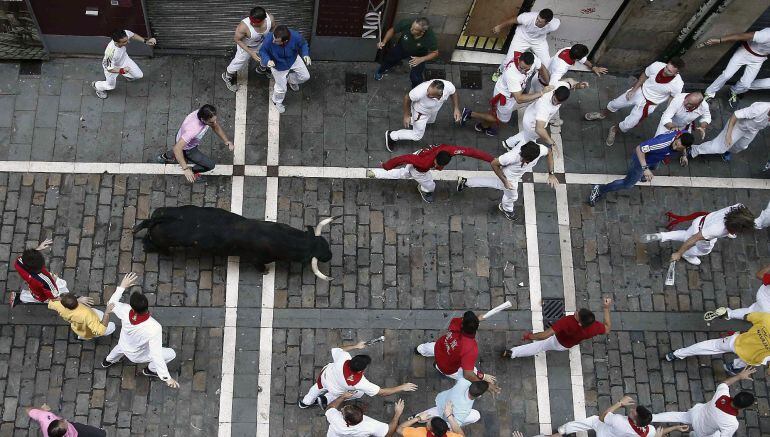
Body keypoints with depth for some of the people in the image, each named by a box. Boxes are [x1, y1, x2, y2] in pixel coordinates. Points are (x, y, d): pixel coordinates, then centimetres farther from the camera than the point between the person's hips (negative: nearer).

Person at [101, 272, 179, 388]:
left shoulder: (125, 311, -34)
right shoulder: (154, 328, -45)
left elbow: (111, 303, -11)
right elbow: (156, 355, -42)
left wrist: (122, 286, -4)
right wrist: (167, 378, -36)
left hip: (123, 347, 4)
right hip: (137, 356, -4)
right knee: (171, 353, 12)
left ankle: (108, 361, 70)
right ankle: (151, 370, 38)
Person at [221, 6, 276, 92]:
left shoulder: (270, 19, -36)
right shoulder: (244, 26, -45)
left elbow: (273, 28, -9)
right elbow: (237, 40, -25)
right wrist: (250, 52, -28)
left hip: (261, 43, 4)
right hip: (246, 46, -4)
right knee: (239, 61, 21)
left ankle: (262, 69, 66)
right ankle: (227, 76, 53)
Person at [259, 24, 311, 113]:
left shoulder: (296, 36, -38)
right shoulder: (269, 39, -41)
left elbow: (303, 44, -14)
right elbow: (262, 51, -21)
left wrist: (306, 54, -33)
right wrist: (267, 60, -41)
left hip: (294, 60, 2)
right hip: (278, 66, -2)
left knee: (305, 76, 19)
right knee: (281, 88, 12)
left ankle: (290, 79, 52)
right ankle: (277, 102, 48)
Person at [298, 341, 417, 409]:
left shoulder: (343, 358, -41)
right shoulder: (360, 383, -45)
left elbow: (337, 349, -14)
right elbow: (381, 392, -36)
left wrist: (355, 346, -4)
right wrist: (402, 387, -30)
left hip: (325, 375, 3)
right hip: (336, 391, -3)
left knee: (319, 387, 37)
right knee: (359, 393, 23)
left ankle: (305, 402, 62)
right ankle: (327, 399, 26)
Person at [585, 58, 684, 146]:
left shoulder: (677, 85, -33)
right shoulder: (657, 66, -26)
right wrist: (633, 89, -6)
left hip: (648, 104, -3)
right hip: (640, 91, 3)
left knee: (628, 125, 4)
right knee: (615, 104, 22)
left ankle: (615, 129, 40)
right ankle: (603, 114, 57)